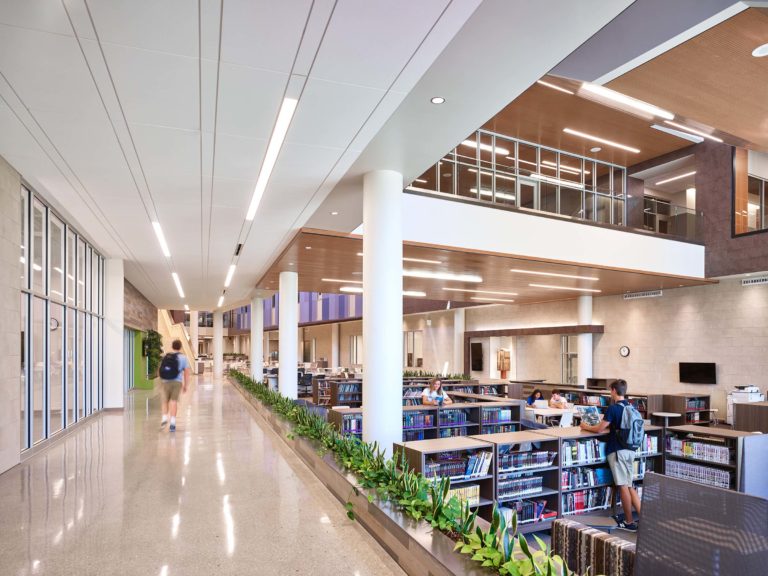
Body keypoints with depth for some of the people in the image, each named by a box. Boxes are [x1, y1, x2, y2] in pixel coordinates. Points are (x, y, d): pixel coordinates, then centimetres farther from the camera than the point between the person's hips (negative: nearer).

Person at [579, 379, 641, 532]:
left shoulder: (613, 408, -15)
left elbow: (599, 429, -12)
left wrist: (586, 427, 5)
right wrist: (607, 424, 28)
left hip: (617, 450, -7)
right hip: (630, 450, 7)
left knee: (623, 486, 2)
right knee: (629, 486, 14)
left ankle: (629, 522, 12)